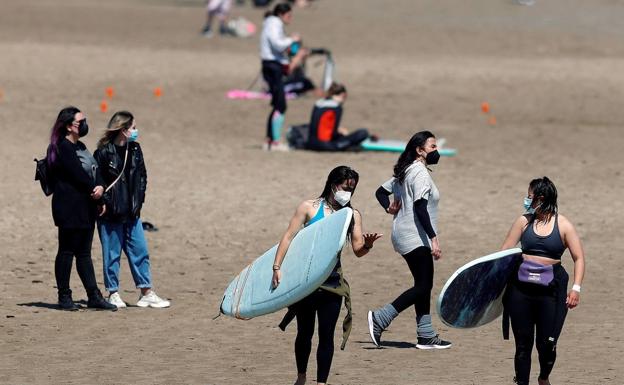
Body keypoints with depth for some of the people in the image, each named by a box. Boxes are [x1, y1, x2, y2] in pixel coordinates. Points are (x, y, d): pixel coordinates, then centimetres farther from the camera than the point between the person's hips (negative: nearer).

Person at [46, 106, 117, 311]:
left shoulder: (80, 147, 18)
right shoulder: (63, 148, -11)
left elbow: (94, 170, 9)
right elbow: (78, 174, -18)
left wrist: (100, 187, -10)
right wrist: (93, 189, -7)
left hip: (86, 208, 9)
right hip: (69, 207, -9)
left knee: (84, 253, 10)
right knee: (67, 250, -3)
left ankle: (94, 296, 11)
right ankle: (64, 297, 1)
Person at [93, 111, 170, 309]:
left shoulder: (135, 150, 8)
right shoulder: (104, 153, -11)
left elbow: (141, 176, 16)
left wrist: (138, 200, 6)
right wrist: (104, 203, -13)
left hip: (131, 212, 6)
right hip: (110, 213, -6)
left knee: (140, 251, 7)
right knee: (112, 254, 3)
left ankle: (146, 293, 12)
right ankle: (113, 294, 12)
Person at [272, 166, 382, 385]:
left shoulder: (353, 216, 4)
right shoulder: (310, 208, -3)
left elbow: (357, 250, -2)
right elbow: (288, 237, -5)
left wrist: (367, 245, -26)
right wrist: (277, 267, -14)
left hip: (332, 283, 1)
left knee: (326, 334, -2)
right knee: (305, 332, 9)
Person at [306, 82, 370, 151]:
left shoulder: (319, 103, 12)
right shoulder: (337, 107, -10)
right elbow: (333, 134, -8)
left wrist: (338, 129, 18)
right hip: (324, 144, -8)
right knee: (363, 133, -9)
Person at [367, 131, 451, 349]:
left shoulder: (406, 172, 15)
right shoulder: (420, 173, -15)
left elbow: (381, 192, 21)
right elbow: (420, 208, -24)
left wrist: (389, 208, 5)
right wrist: (433, 239, -26)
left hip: (408, 238, 10)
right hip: (416, 238, -10)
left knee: (424, 285, 11)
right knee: (423, 286, -9)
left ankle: (426, 336, 11)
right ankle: (379, 319, -11)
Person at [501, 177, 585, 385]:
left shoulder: (563, 225, -1)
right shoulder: (524, 221, 5)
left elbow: (579, 258, 0)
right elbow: (504, 252, 5)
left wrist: (576, 288, -11)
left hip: (550, 289, -2)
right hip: (521, 287, 2)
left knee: (547, 343, 0)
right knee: (523, 342, 5)